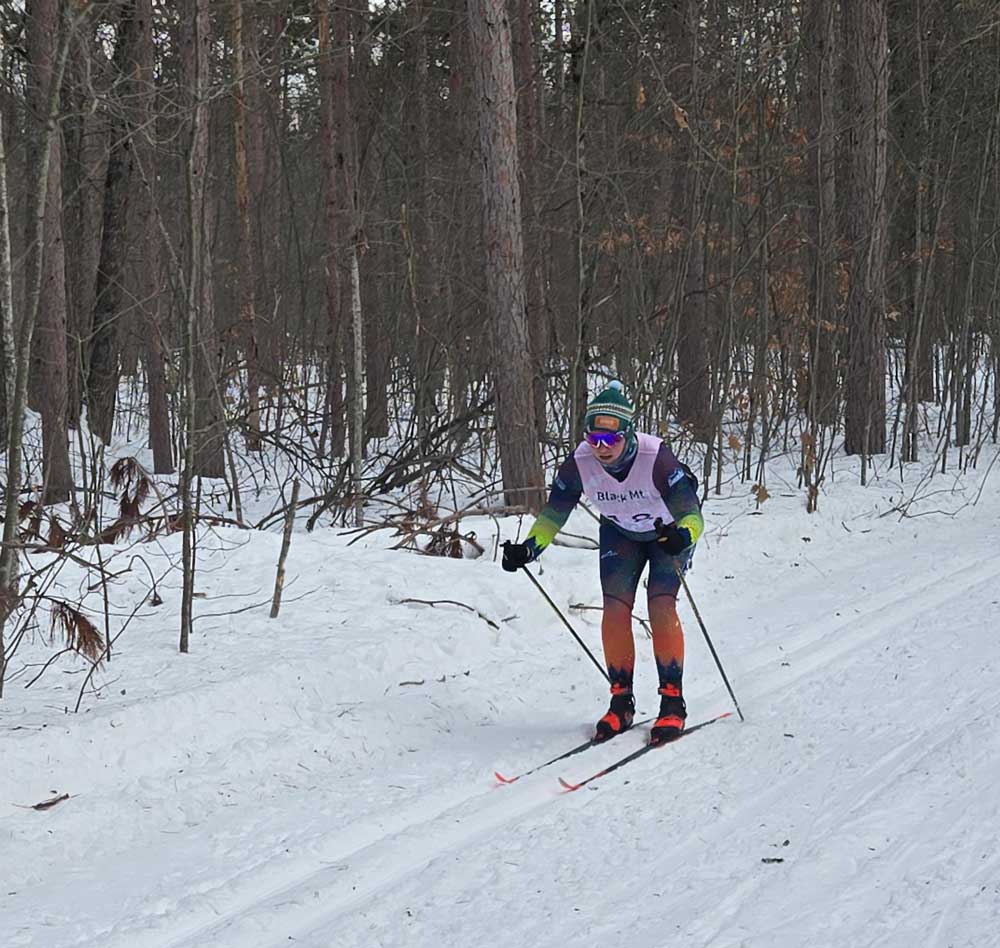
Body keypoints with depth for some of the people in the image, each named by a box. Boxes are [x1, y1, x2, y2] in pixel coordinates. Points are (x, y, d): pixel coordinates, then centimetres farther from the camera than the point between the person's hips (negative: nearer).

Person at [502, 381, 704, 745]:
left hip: (668, 530, -3)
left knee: (661, 606, -18)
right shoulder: (579, 463, -27)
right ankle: (621, 701, 4)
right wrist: (528, 549, -33)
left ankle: (673, 701, -6)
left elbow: (692, 515, -38)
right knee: (615, 607, -10)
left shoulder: (656, 457, -37)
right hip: (620, 533, 3)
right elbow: (552, 516, -16)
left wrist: (682, 537, -60)